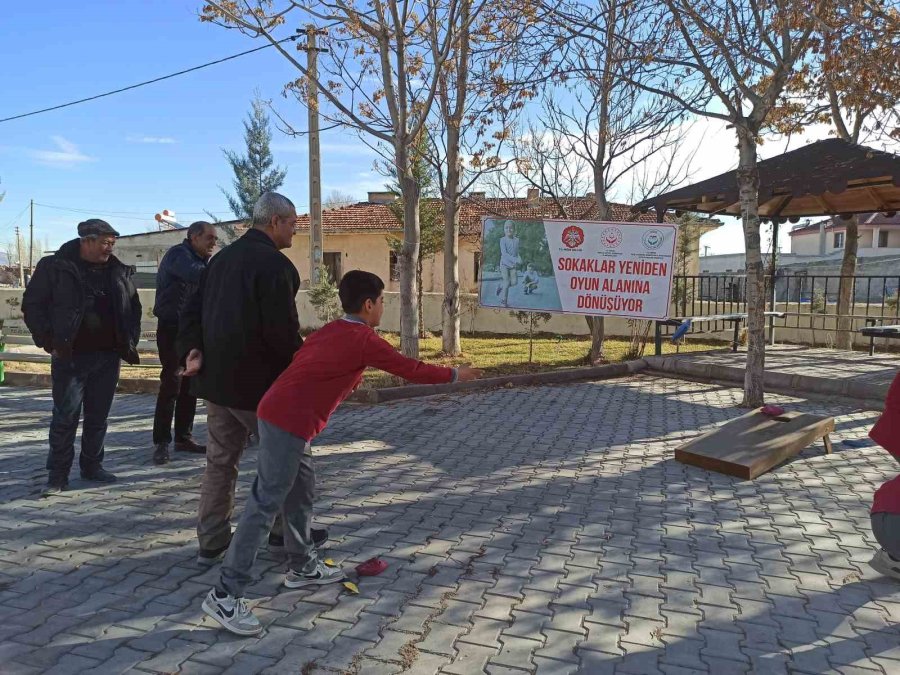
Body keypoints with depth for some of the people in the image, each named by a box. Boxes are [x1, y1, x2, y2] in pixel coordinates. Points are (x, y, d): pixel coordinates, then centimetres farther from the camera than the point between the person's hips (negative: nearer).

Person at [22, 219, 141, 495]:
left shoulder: (119, 272, 9)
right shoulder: (54, 267, -3)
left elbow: (134, 307, 19)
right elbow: (32, 305, -1)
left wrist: (130, 340, 8)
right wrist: (50, 341, -8)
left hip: (108, 357, 4)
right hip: (70, 357, -4)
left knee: (98, 416, 11)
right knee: (65, 417, 0)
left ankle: (92, 465, 25)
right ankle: (58, 474, 11)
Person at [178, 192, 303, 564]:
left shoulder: (223, 257, 14)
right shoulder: (274, 263, -16)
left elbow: (192, 311, 12)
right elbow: (283, 329, -20)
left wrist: (193, 350, 0)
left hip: (216, 377, 8)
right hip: (256, 381, -8)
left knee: (220, 460, 14)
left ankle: (211, 542, 21)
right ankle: (284, 530, 21)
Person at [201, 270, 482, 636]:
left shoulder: (331, 330, 17)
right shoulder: (364, 339, -7)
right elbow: (410, 369, 0)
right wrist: (454, 374, 12)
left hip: (279, 414, 9)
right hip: (289, 423, -9)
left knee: (302, 492, 20)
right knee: (265, 504, -7)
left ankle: (302, 566, 33)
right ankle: (225, 595, -2)